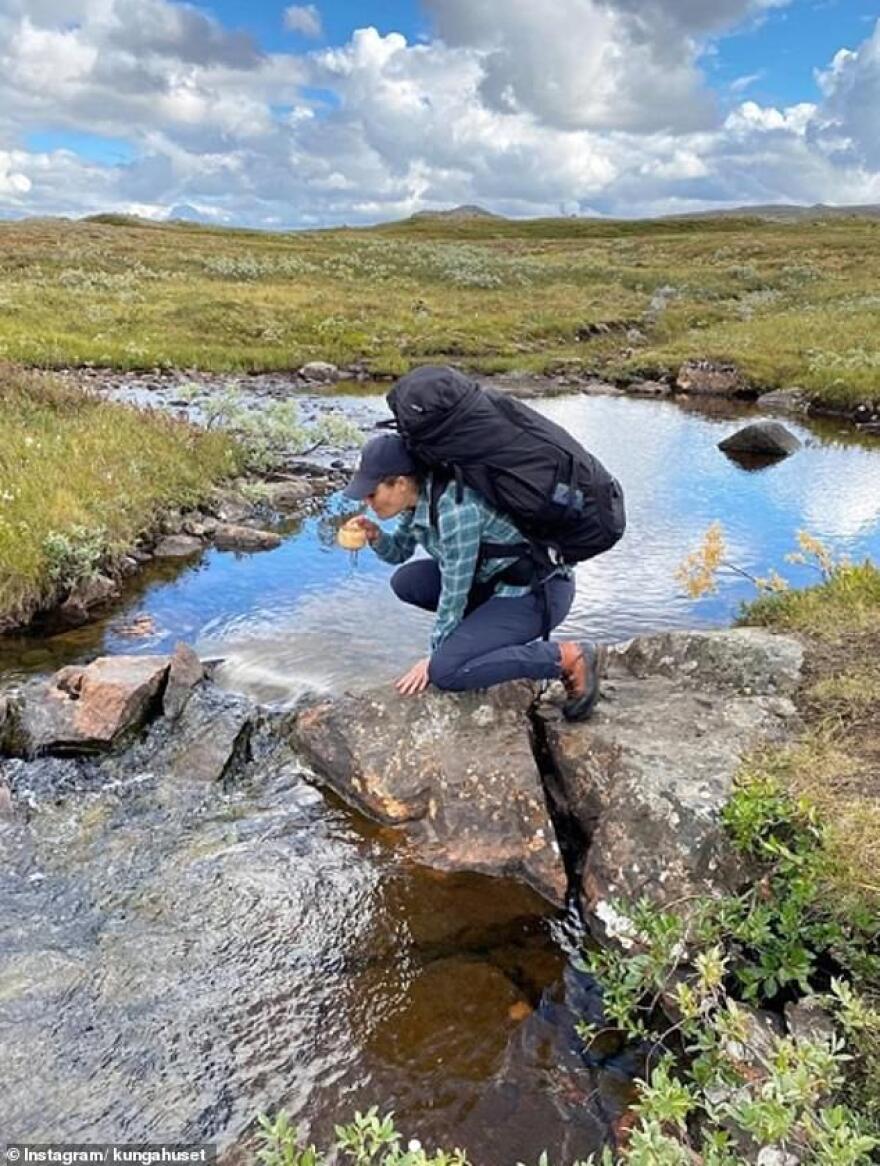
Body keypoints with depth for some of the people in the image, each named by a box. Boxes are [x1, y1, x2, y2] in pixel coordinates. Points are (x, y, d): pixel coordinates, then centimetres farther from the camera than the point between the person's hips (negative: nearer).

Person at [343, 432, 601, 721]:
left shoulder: (454, 507, -28)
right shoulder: (418, 496, -2)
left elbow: (454, 593, -20)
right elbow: (400, 552, 15)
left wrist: (434, 659, -8)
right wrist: (376, 536, -7)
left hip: (540, 590, -9)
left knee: (445, 672, -20)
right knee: (406, 581, 3)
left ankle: (566, 657, -10)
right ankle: (492, 630, 13)